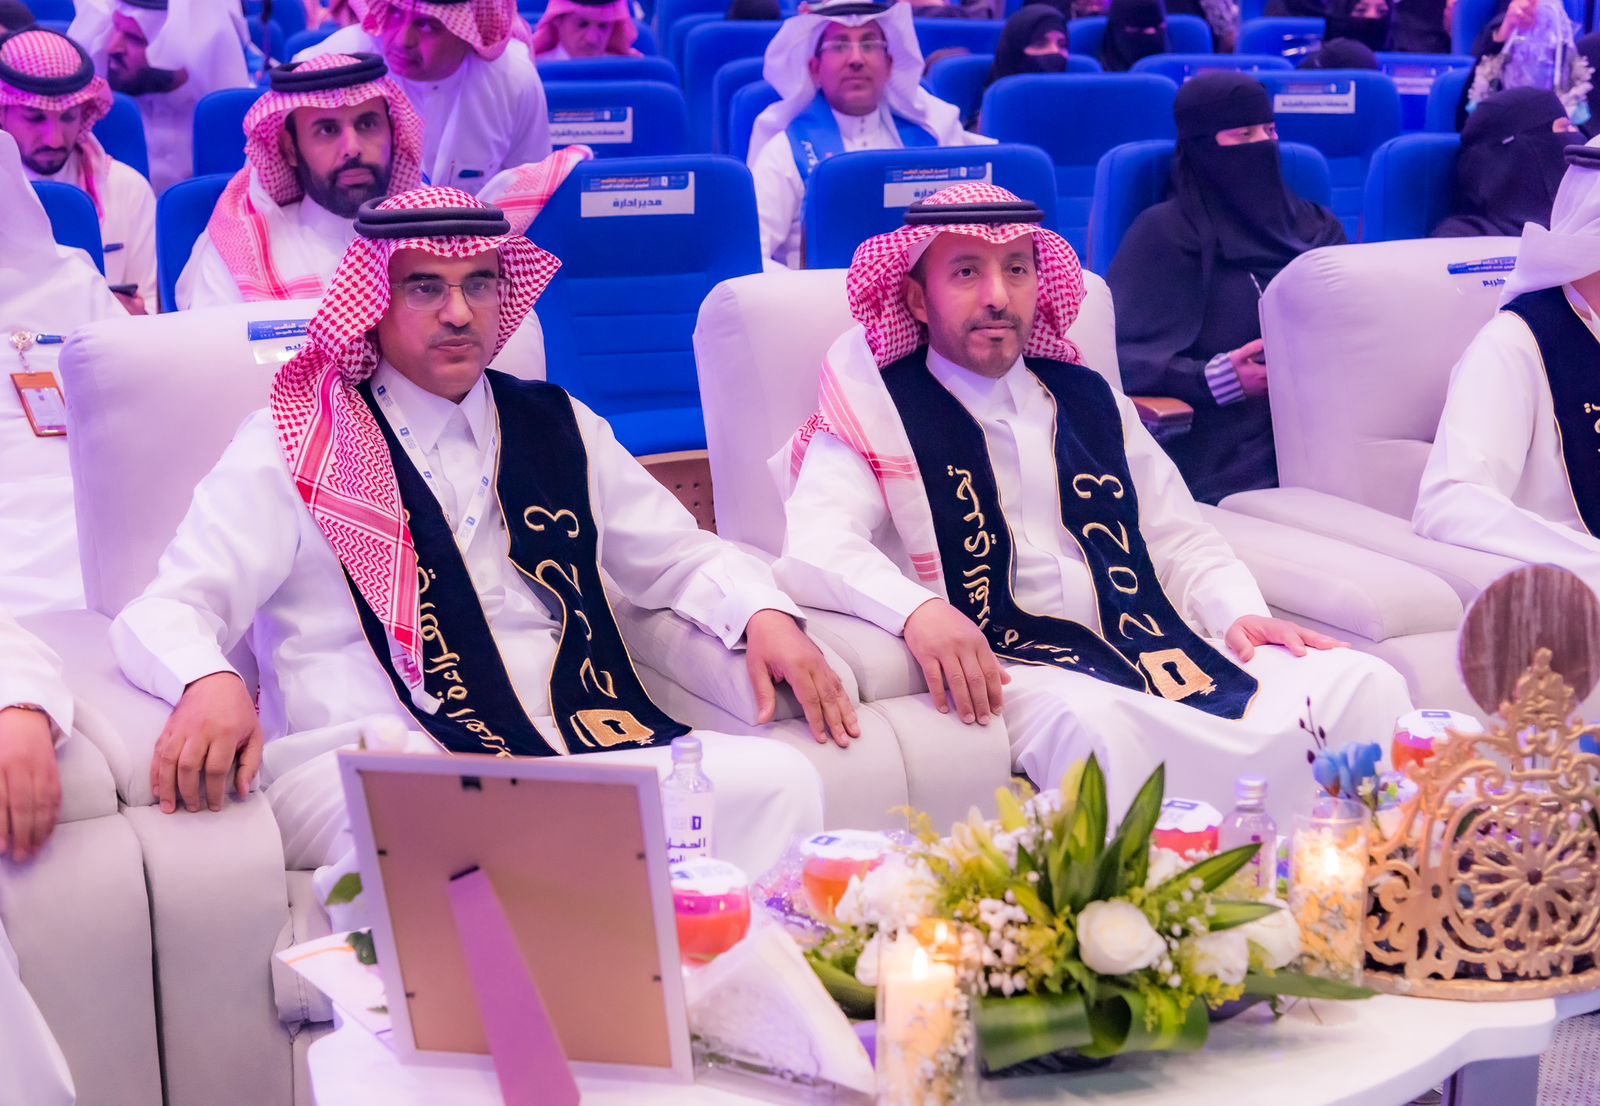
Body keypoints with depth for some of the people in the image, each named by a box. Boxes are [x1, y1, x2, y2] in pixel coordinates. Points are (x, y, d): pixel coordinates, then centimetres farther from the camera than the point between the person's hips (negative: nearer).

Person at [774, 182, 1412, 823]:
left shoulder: (1090, 401, 22)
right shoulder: (880, 412, 6)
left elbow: (1180, 539, 24)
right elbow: (813, 548, -9)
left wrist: (1241, 613, 2)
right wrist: (919, 612, -29)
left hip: (1155, 649, 5)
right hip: (1006, 667, -5)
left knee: (1364, 685, -17)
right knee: (1102, 724, -41)